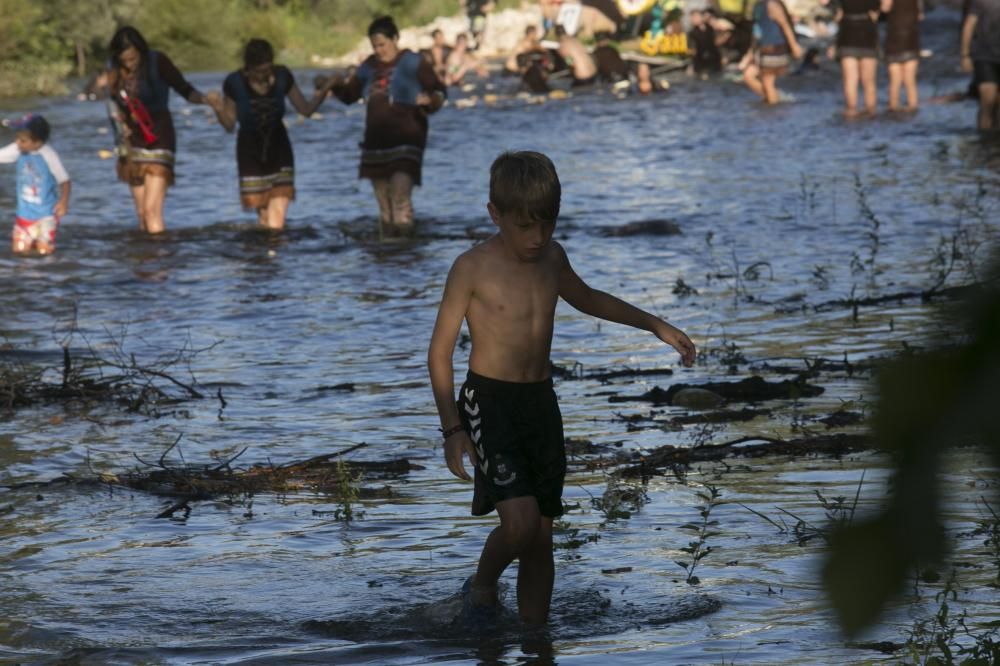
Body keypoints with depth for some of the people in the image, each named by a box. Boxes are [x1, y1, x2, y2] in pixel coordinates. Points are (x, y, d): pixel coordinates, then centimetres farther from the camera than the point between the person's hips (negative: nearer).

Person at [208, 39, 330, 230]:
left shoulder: (282, 76, -9)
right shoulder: (235, 83, -14)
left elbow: (306, 110, 1)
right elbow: (229, 125, -5)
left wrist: (321, 95, -17)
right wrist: (218, 110, -24)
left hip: (278, 149, 1)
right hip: (251, 152, -1)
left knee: (276, 224, -11)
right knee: (265, 218, -4)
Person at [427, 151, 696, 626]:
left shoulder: (551, 257, 6)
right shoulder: (472, 269, -11)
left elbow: (585, 299, 28)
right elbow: (440, 350, -7)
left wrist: (656, 326, 27)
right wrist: (452, 428, -12)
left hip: (541, 404, 6)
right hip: (489, 402, -6)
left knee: (542, 535, 7)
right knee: (520, 520, -21)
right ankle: (482, 587, 7)